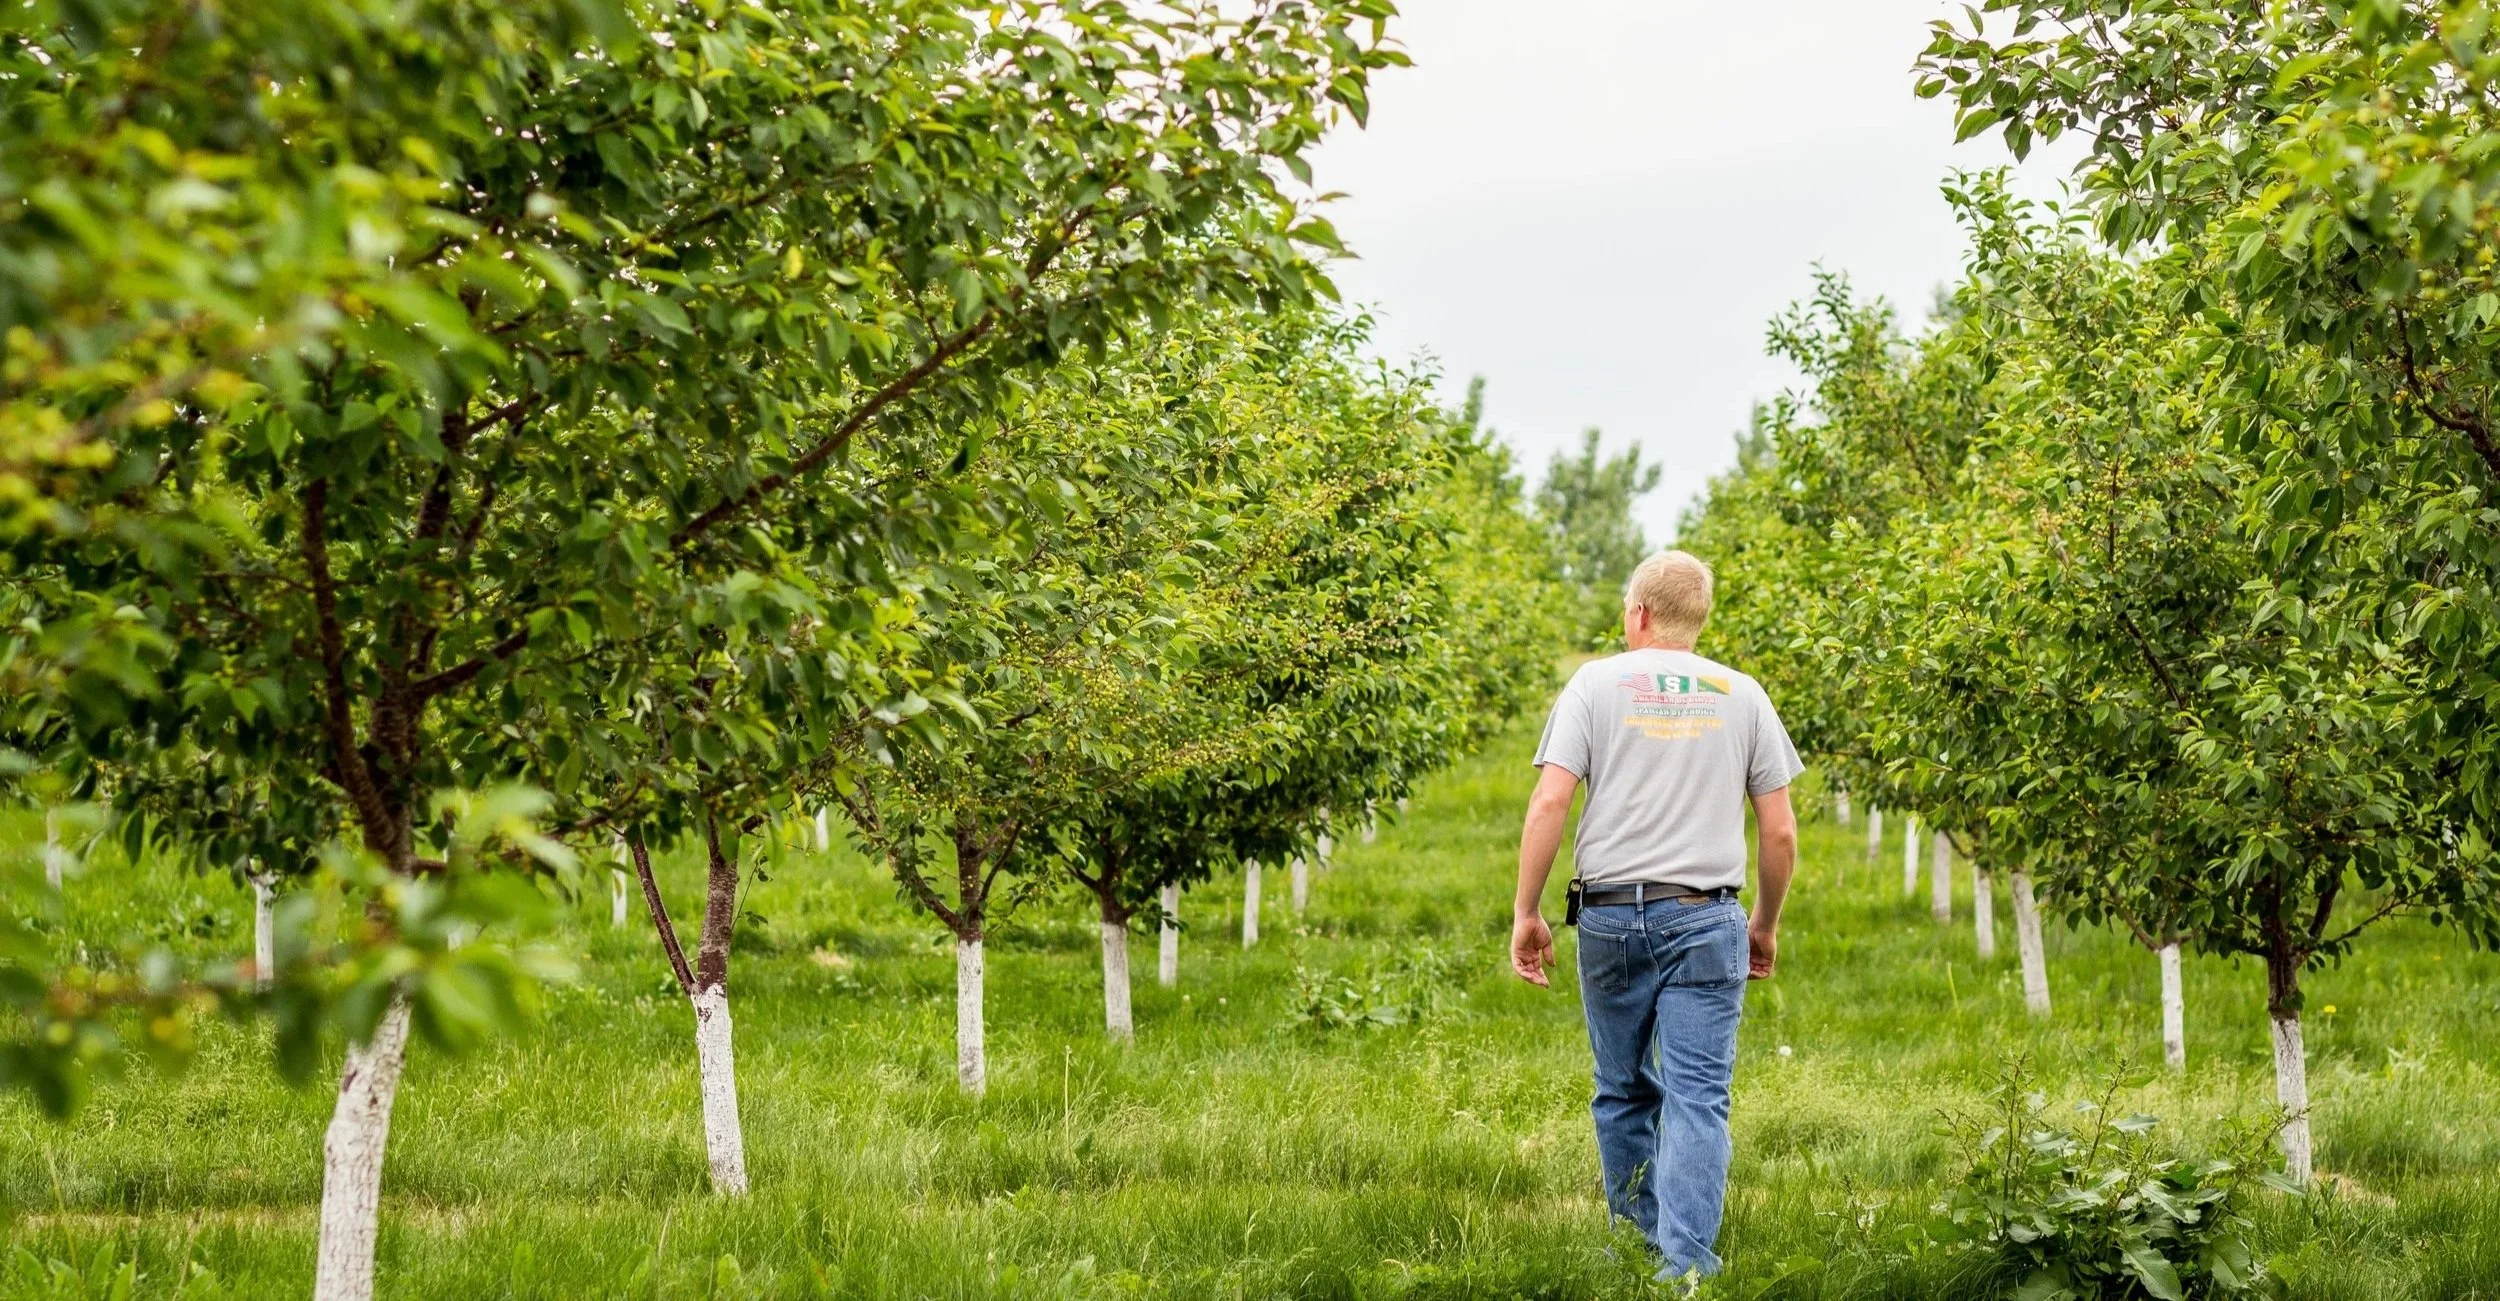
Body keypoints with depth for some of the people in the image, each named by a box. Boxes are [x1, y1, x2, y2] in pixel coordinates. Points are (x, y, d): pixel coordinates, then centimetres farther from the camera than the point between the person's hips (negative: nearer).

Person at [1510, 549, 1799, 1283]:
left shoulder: (1597, 683, 3)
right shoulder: (1742, 695, 8)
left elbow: (1549, 803, -7)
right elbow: (1779, 832, 6)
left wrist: (1526, 912, -1)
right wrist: (1766, 925, 19)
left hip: (1611, 914, 0)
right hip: (1705, 919, 0)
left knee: (1624, 1093, 14)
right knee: (1698, 1098, -4)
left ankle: (1635, 1245, 24)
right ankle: (1686, 1264, -14)